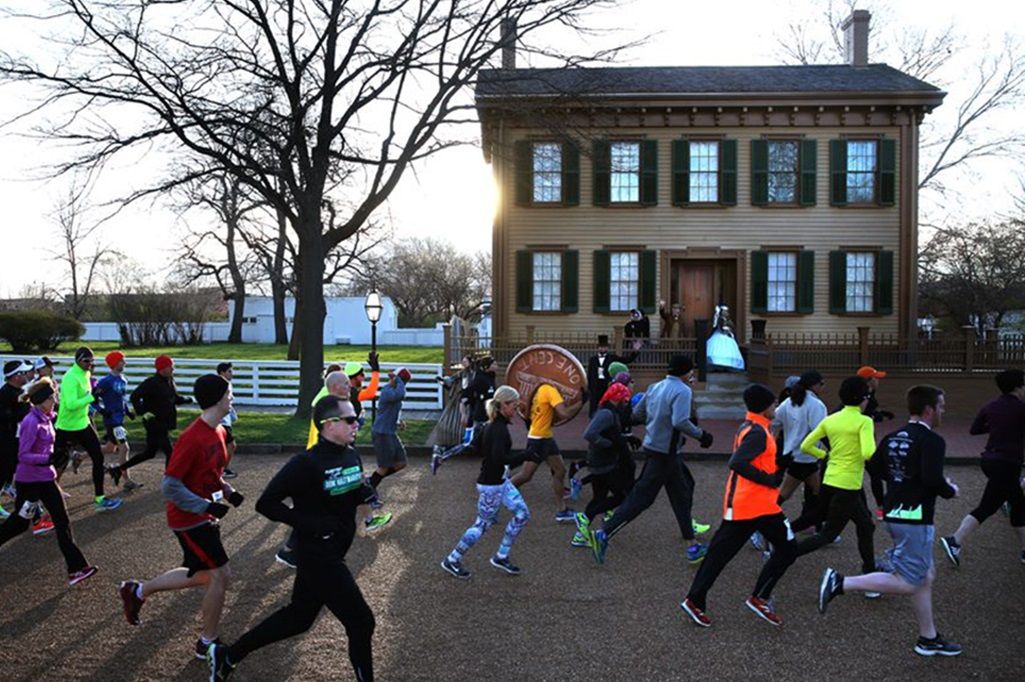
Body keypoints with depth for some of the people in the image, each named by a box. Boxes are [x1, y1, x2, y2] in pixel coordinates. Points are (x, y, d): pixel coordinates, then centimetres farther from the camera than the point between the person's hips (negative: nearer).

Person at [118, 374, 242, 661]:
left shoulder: (217, 432, 4)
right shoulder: (192, 438, -25)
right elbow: (170, 487, -23)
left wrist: (228, 491, 1)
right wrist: (207, 506, -24)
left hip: (204, 517, 9)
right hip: (189, 519, -9)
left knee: (201, 575, 19)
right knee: (221, 574, -4)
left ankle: (138, 591, 36)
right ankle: (208, 642, 14)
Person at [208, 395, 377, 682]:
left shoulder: (352, 456, 1)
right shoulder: (307, 463, -22)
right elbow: (266, 503, -20)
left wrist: (367, 492, -8)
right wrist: (310, 524, -25)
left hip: (332, 555, 9)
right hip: (316, 556, -9)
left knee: (298, 617, 21)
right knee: (361, 622, -1)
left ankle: (228, 655, 37)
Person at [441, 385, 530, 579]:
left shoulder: (493, 425, 5)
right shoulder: (499, 429, -24)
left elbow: (478, 445, 18)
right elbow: (499, 459, -34)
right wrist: (526, 456, -30)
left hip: (501, 481, 10)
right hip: (491, 484, -10)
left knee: (522, 514, 11)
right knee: (483, 524, 3)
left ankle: (501, 557, 21)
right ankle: (452, 560, 19)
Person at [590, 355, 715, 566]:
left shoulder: (654, 387, 7)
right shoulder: (682, 390, -15)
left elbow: (637, 414, 10)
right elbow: (680, 422, -28)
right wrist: (701, 435, -14)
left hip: (653, 445, 9)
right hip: (665, 452, -9)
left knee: (681, 494, 19)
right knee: (641, 497, -3)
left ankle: (692, 546, 28)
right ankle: (604, 534, -2)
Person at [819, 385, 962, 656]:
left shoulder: (893, 437, 9)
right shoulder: (932, 440, -15)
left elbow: (875, 465, 14)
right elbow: (933, 479, -25)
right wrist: (950, 491, -4)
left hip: (893, 512, 9)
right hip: (915, 518, -9)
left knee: (926, 575, 19)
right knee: (907, 582, -2)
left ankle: (928, 639, 27)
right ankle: (841, 582, -11)